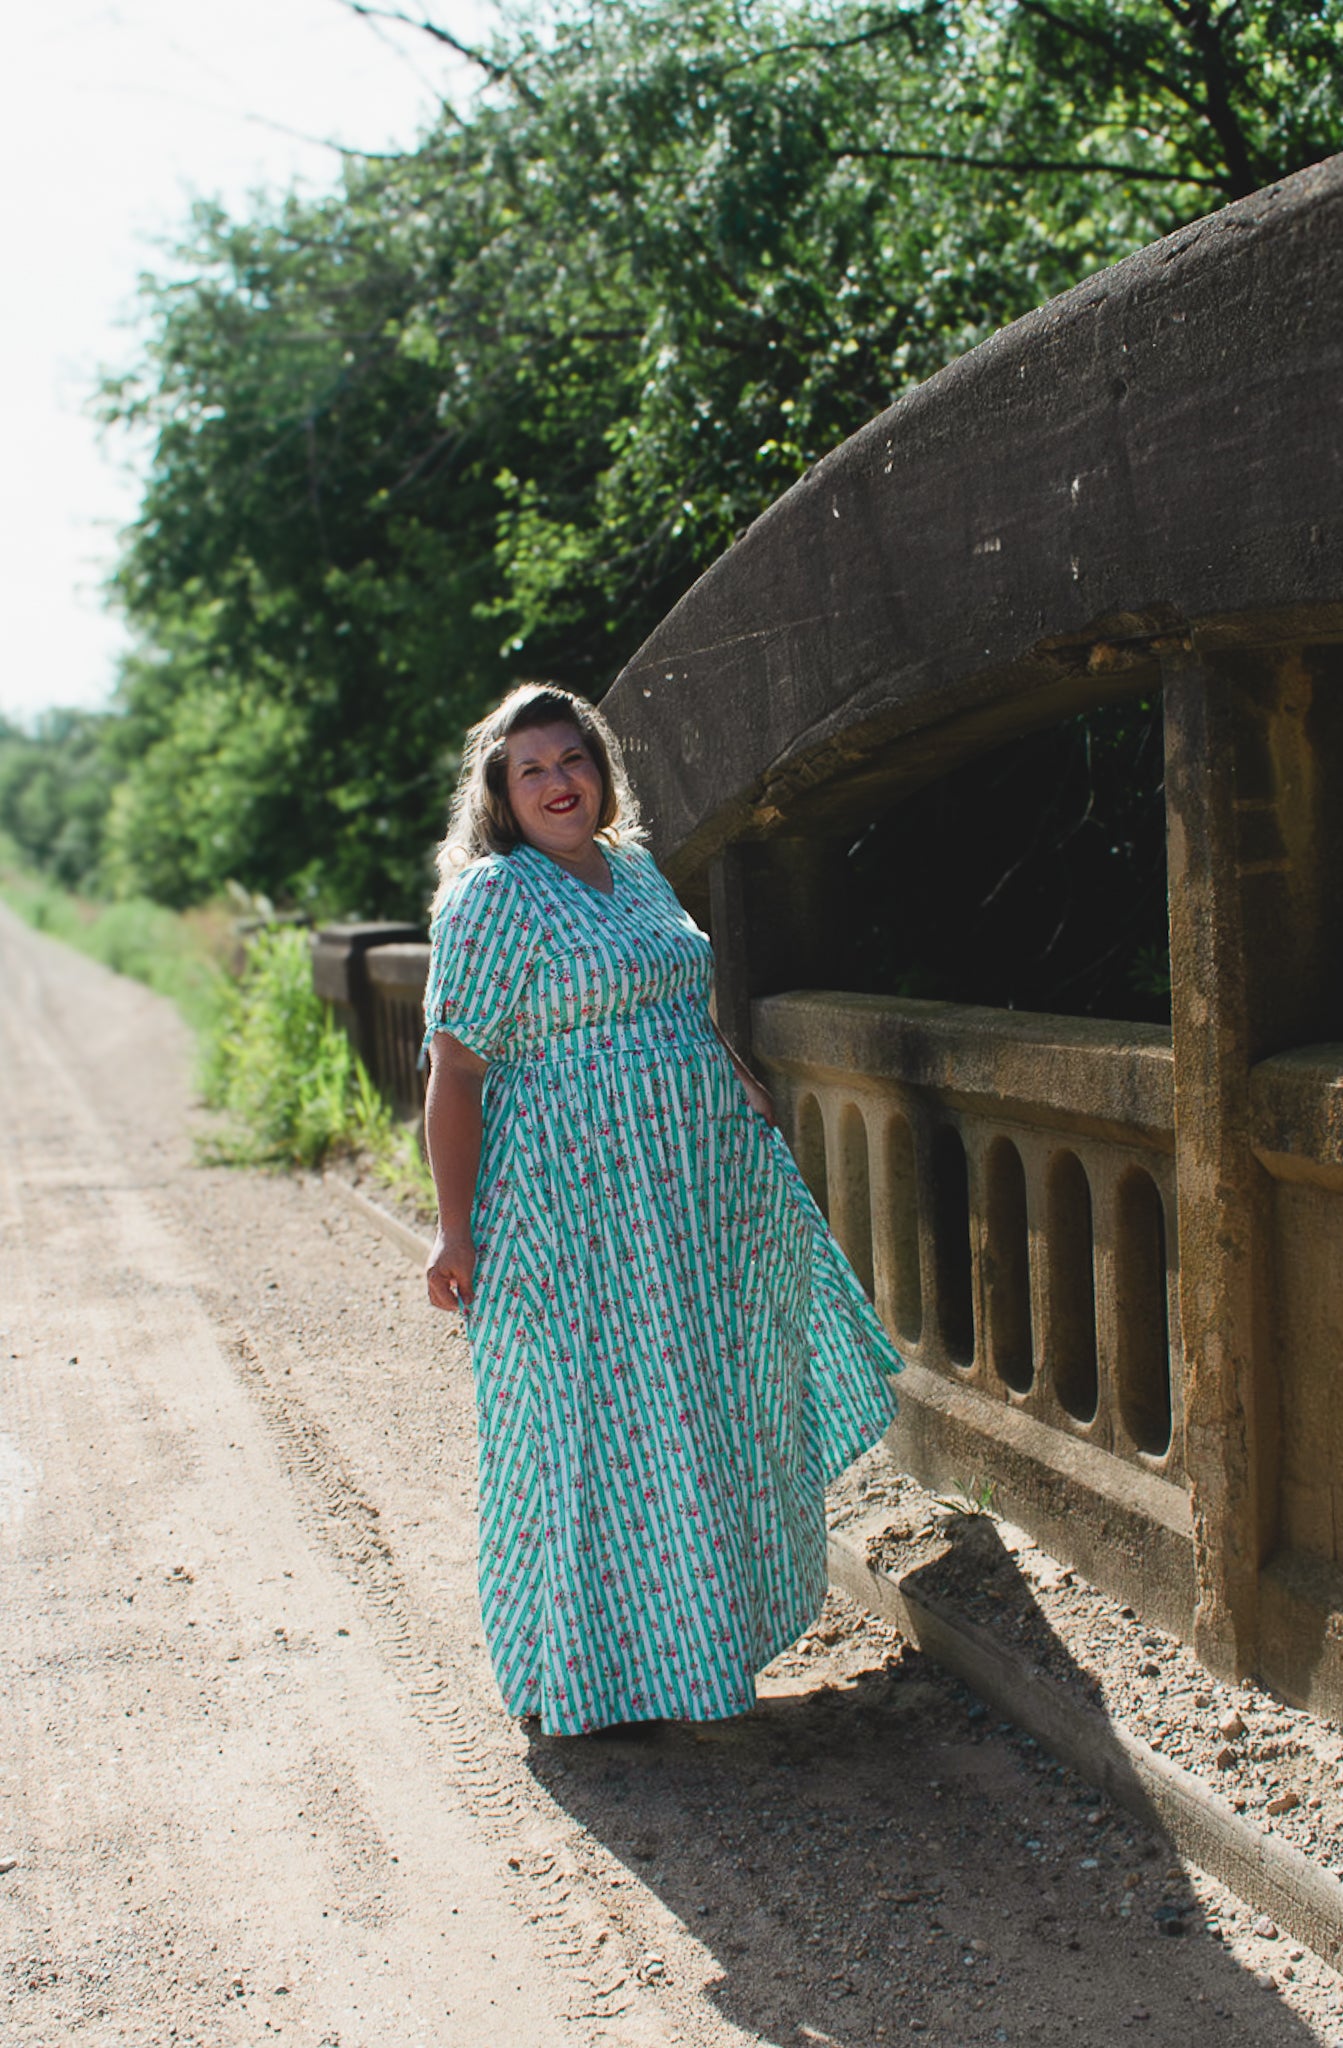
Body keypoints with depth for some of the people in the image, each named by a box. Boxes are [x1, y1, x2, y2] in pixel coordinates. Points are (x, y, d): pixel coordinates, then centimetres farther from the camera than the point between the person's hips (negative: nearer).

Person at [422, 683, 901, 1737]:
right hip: (575, 1201, -8)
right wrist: (456, 1229, -19)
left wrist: (737, 1075, 7)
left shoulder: (637, 868, 12)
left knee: (706, 1398, 18)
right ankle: (596, 1664, 16)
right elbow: (454, 1071, -15)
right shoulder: (494, 898, -12)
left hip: (696, 1178, 8)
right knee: (599, 1421, 0)